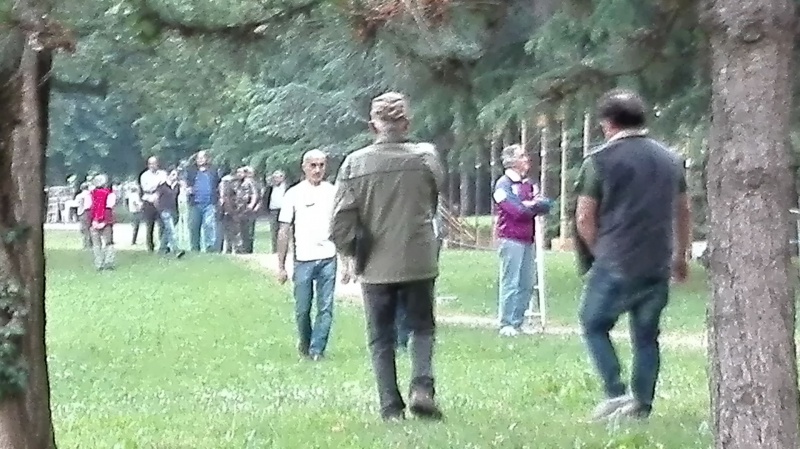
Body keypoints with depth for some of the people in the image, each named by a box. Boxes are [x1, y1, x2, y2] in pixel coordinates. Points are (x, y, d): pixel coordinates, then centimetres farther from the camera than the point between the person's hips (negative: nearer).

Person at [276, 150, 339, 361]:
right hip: (303, 260, -1)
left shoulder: (333, 192, 5)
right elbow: (283, 232, 3)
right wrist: (281, 266, 0)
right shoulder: (294, 194, 1)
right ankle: (305, 344, 27)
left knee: (325, 308, -4)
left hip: (328, 258, 1)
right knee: (302, 309, 6)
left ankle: (317, 350, 2)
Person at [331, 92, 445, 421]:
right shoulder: (426, 158, -8)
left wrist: (353, 251, 10)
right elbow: (434, 201, 7)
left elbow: (340, 222, -8)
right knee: (422, 328, 16)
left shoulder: (355, 163, -8)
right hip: (419, 261, 0)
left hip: (376, 266, 0)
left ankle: (391, 407, 8)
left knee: (381, 338, 11)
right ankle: (421, 387, -4)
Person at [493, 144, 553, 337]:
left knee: (527, 284, 7)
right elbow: (517, 210, -15)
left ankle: (518, 322, 14)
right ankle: (506, 325, -4)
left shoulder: (529, 184, 17)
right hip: (511, 239, -7)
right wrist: (535, 206, 1)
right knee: (510, 283, -7)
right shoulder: (503, 184, -5)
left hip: (528, 239, 7)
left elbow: (546, 205, 7)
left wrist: (529, 205, -10)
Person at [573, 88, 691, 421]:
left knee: (594, 325, 11)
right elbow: (683, 213, 18)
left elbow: (584, 219, -4)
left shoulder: (599, 161, -5)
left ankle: (615, 393, -2)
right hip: (658, 267, 5)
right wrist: (680, 256, 29)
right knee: (646, 336, 13)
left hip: (616, 266, -5)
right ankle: (642, 406, 12)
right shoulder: (669, 159, 10)